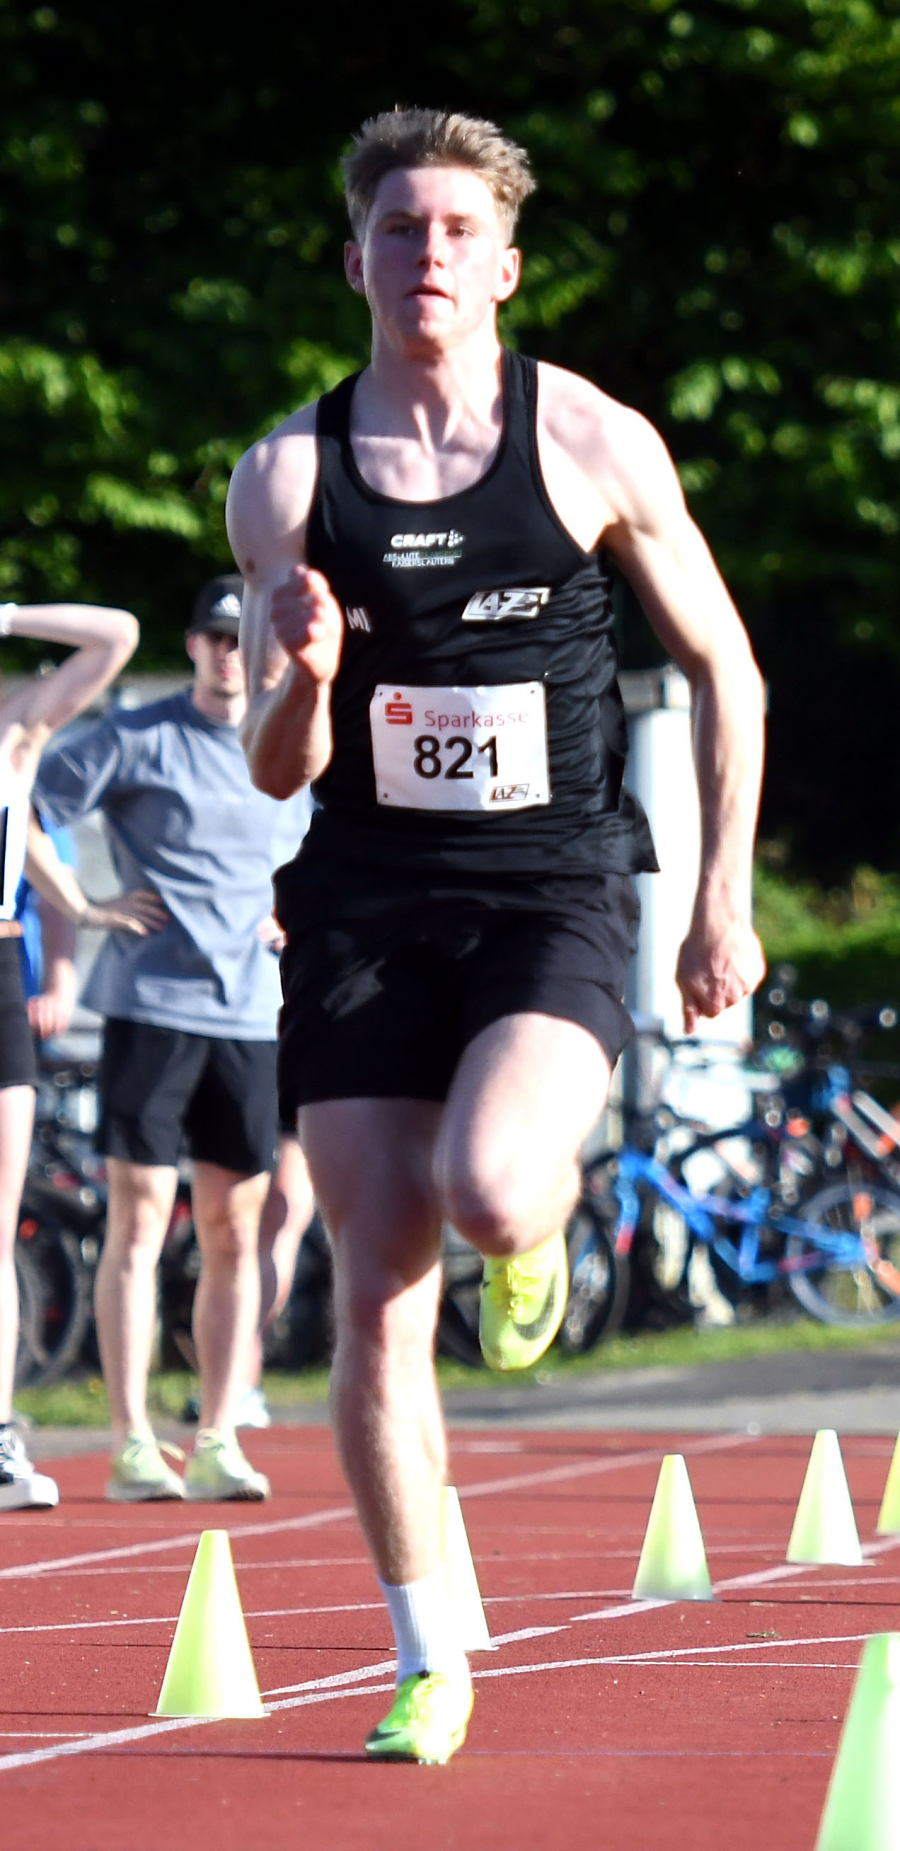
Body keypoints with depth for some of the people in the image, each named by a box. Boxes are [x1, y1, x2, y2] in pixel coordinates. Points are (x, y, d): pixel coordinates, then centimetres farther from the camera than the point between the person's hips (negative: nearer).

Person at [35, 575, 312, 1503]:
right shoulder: (135, 740, -3)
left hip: (250, 1014, 4)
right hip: (150, 1004, -4)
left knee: (234, 1231, 4)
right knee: (138, 1224, -5)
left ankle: (217, 1443, 9)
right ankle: (131, 1445, -2)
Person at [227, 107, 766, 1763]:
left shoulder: (594, 446, -2)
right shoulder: (288, 475, 2)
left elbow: (724, 673, 7)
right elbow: (278, 769, 5)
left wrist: (724, 904, 0)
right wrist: (301, 678, -18)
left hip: (554, 898, -2)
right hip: (365, 908, 2)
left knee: (489, 1193, -28)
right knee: (377, 1299, -1)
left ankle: (535, 1235, 11)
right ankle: (427, 1661, 11)